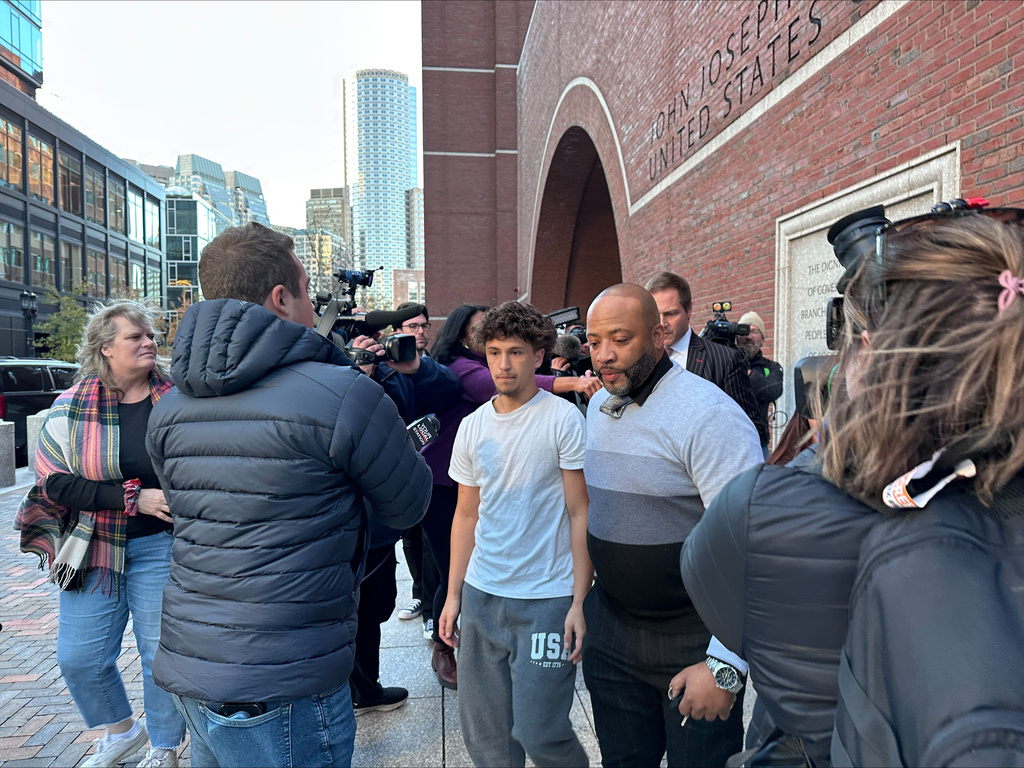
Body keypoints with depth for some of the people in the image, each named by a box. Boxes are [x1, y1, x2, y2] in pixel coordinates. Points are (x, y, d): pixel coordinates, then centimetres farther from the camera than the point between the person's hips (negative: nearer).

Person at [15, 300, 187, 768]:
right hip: (94, 546, 2)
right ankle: (121, 730, 37)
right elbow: (56, 482, -7)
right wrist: (134, 497, -17)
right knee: (79, 658, 9)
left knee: (163, 654, 5)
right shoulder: (72, 407, -2)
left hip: (161, 546, -2)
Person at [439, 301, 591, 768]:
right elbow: (466, 514, 12)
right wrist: (453, 595, 10)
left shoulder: (563, 420, -8)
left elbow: (581, 514, -8)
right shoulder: (473, 426, 6)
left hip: (547, 597, -4)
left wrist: (579, 602, -12)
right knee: (483, 731, 13)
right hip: (481, 593, 5)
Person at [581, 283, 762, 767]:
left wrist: (725, 666, -24)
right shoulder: (597, 406, 4)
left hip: (692, 641, -6)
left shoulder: (709, 414, -21)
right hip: (610, 629, 7)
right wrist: (582, 603, 16)